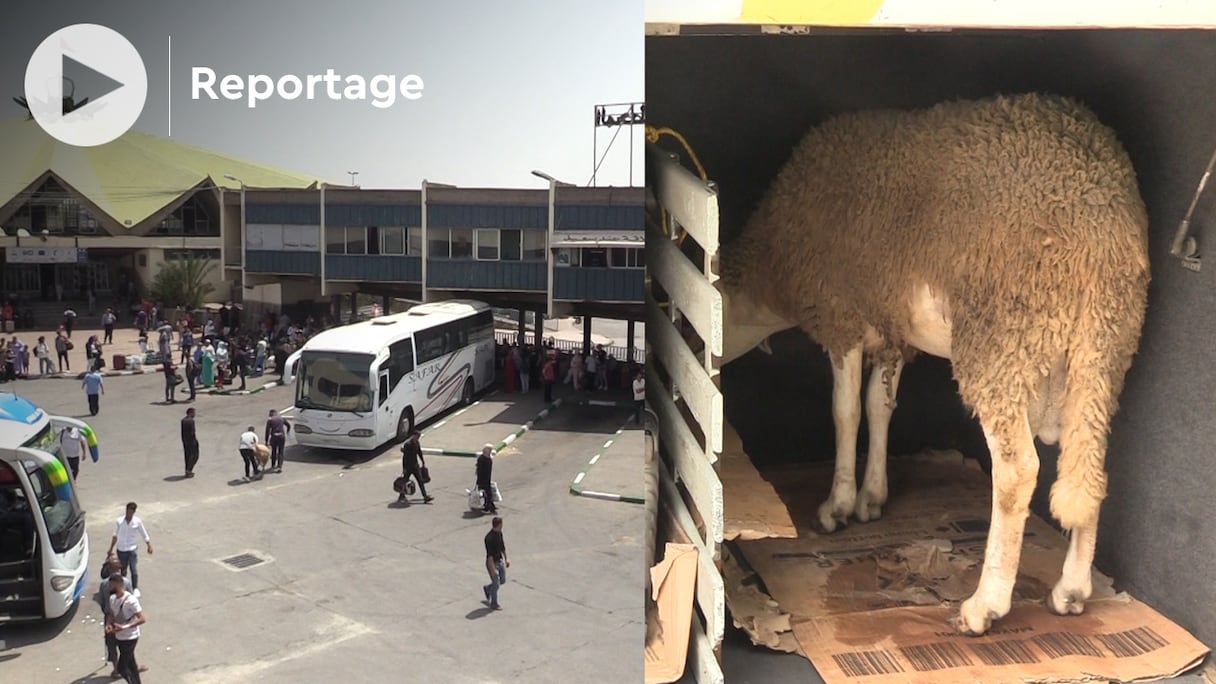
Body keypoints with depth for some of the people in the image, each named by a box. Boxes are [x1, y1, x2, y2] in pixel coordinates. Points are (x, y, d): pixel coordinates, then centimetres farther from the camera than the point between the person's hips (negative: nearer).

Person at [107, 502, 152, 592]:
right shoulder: (119, 521, -3)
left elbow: (144, 535, 2)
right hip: (121, 550, 2)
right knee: (122, 570, 10)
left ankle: (135, 588, 3)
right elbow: (115, 536, 10)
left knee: (134, 570, -9)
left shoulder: (137, 521, -6)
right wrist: (111, 549, 15)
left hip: (132, 549, -2)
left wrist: (149, 546, -5)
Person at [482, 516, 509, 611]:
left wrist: (506, 559, 17)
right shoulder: (489, 537, -28)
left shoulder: (499, 533, 0)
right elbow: (489, 554, -27)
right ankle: (494, 604, 22)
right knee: (496, 584, 3)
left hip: (500, 561, 8)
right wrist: (493, 569, -25)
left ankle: (487, 589, 41)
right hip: (492, 563, -8)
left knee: (502, 580, 18)